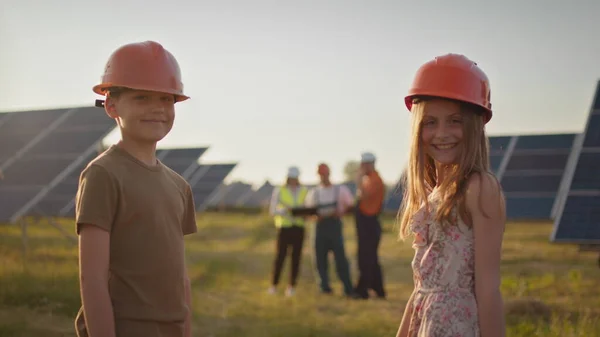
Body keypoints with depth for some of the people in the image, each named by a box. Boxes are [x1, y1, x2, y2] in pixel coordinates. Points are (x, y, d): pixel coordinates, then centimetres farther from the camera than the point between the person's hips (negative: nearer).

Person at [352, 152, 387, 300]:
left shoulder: (375, 180, -14)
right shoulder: (369, 179, 17)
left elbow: (363, 196, -29)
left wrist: (360, 178, -24)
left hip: (369, 223, -10)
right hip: (366, 223, 10)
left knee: (366, 259, -7)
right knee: (371, 259, 13)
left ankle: (362, 290, -4)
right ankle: (378, 290, 19)